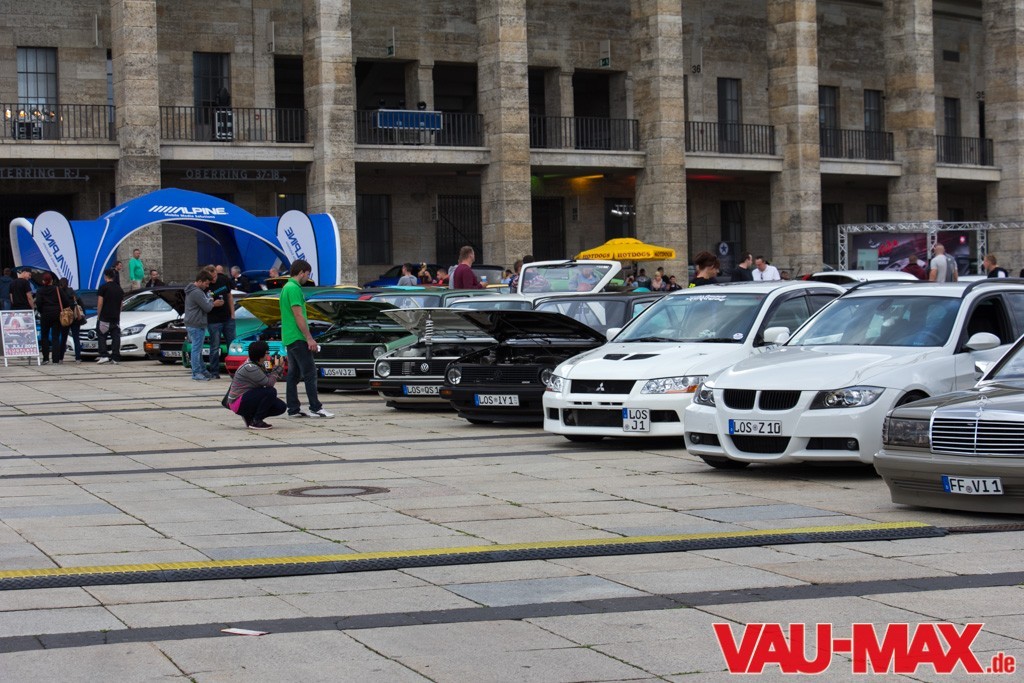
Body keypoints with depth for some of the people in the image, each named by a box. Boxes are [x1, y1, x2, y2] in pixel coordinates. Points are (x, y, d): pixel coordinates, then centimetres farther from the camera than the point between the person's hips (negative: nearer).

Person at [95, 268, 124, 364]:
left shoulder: (103, 287, -7)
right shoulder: (119, 289, 11)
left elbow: (100, 303, -11)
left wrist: (98, 315, -3)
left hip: (104, 317, -5)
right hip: (116, 318, 5)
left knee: (101, 336, 3)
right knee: (115, 337, 4)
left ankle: (104, 356, -8)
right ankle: (115, 358, 0)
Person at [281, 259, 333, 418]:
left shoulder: (287, 287, 17)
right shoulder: (294, 288, -14)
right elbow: (298, 316, -19)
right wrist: (309, 338, -17)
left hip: (289, 338, 10)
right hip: (298, 338, -10)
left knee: (294, 374, 10)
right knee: (310, 372, -8)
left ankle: (293, 409, 11)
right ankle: (315, 408, -8)